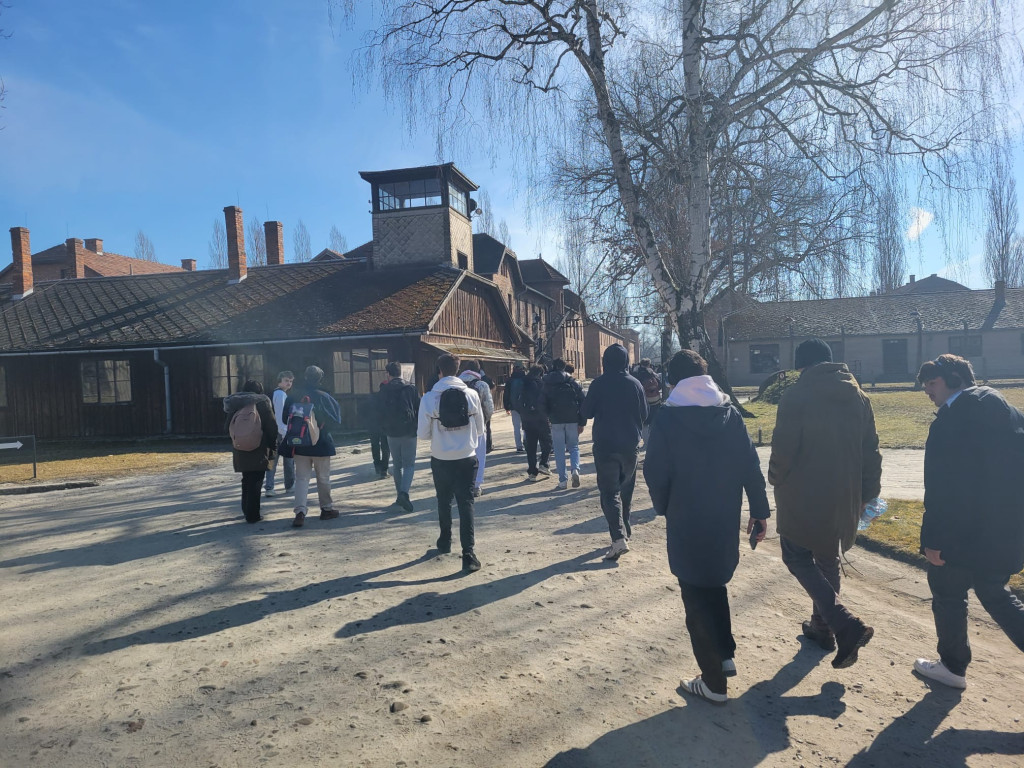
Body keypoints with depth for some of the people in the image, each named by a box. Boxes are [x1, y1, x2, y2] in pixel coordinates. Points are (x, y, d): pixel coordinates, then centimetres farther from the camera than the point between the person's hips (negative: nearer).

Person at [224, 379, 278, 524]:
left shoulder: (234, 405, 8)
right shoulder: (262, 403, -6)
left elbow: (229, 427, 12)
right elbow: (272, 429, -9)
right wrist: (272, 452, -4)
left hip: (240, 451, 5)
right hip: (259, 451, -5)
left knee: (247, 481, 20)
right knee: (256, 482, 1)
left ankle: (246, 510, 29)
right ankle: (252, 515, 2)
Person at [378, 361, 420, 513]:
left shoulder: (383, 391, 0)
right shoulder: (411, 388, -4)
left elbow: (379, 411, 3)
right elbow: (419, 410, -1)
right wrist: (417, 427, 13)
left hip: (392, 433, 2)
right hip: (409, 432, -2)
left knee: (397, 465, 15)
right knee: (409, 464, 3)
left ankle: (400, 495, 17)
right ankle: (404, 492, -18)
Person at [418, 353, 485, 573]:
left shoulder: (429, 398, -9)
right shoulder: (471, 395, -5)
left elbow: (423, 434, -5)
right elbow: (479, 429, 4)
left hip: (441, 459, 0)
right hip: (466, 458, 0)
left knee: (444, 501, 21)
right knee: (466, 504, 1)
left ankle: (445, 542, 38)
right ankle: (469, 553, -7)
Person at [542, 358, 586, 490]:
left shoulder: (547, 385, 2)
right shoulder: (574, 383, 2)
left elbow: (544, 405, 4)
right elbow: (582, 403, -1)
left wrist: (548, 418, 17)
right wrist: (582, 423, 1)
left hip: (556, 421, -1)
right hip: (572, 420, 1)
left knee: (559, 451, 6)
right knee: (573, 447, 15)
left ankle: (563, 481, 3)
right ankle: (575, 469, -11)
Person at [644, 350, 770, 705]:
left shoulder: (667, 418, -12)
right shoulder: (730, 413, -1)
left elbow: (656, 475, -11)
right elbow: (752, 466, -1)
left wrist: (665, 510, 6)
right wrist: (760, 510, 8)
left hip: (687, 525, -4)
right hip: (726, 522, 5)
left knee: (697, 600, 8)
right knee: (716, 586, 26)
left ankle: (713, 683, 15)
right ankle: (725, 655, 32)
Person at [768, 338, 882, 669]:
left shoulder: (796, 396, -14)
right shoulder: (858, 397, 5)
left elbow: (783, 449, -16)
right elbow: (870, 451, 7)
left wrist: (777, 479, 3)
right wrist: (867, 493, 15)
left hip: (803, 496, -6)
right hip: (843, 497, 6)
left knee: (797, 557, 8)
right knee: (827, 559, 21)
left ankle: (845, 625, -6)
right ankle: (823, 626, 32)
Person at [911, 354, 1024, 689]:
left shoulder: (950, 421, -20)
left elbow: (942, 489, -22)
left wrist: (933, 539, -16)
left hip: (966, 530, -8)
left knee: (948, 592, 11)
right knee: (994, 592, 23)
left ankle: (953, 666, 26)